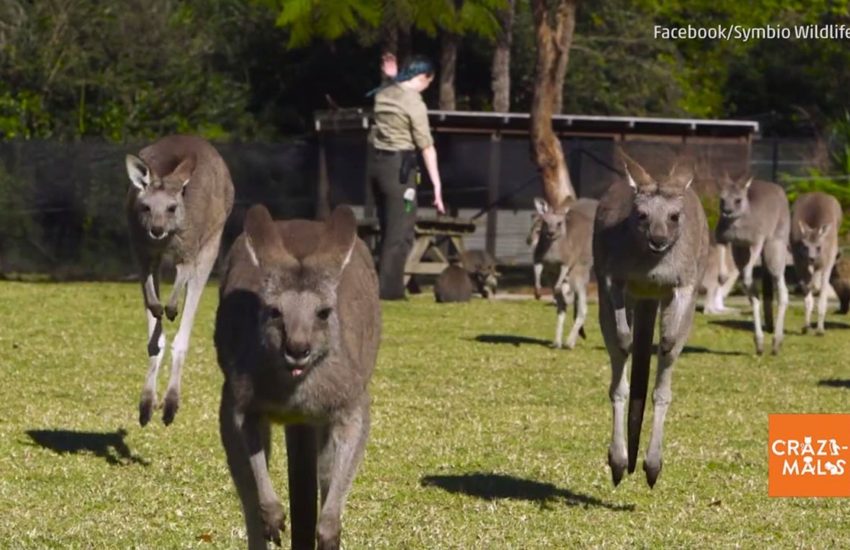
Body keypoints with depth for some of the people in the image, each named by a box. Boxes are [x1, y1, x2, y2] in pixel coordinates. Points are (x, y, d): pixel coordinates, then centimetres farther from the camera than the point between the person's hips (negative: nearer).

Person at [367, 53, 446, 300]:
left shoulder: (383, 94, 8)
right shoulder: (414, 103, -12)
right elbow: (426, 147, -13)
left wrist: (389, 78, 24)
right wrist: (437, 183, -12)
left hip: (376, 161, 8)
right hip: (399, 165, -8)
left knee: (387, 228, 15)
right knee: (400, 231, -1)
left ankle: (386, 285, 17)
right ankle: (388, 288, -3)